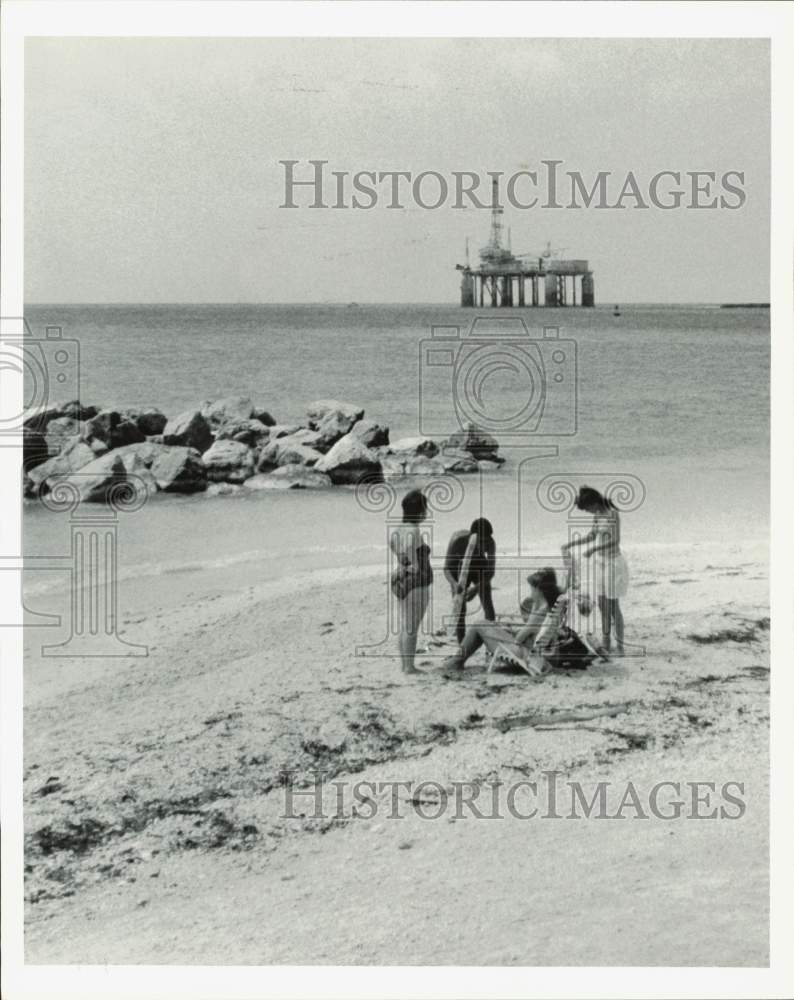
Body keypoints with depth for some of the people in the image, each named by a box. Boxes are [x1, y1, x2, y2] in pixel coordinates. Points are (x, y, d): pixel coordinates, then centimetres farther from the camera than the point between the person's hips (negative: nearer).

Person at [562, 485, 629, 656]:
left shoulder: (612, 514, -18)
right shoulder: (597, 515, 6)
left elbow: (615, 540, -26)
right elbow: (591, 536, 18)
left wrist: (593, 549, -31)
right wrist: (570, 544, 13)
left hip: (612, 562, -8)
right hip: (600, 562, 8)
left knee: (613, 606, -4)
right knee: (602, 605, 11)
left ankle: (619, 645, 2)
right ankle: (606, 643, 19)